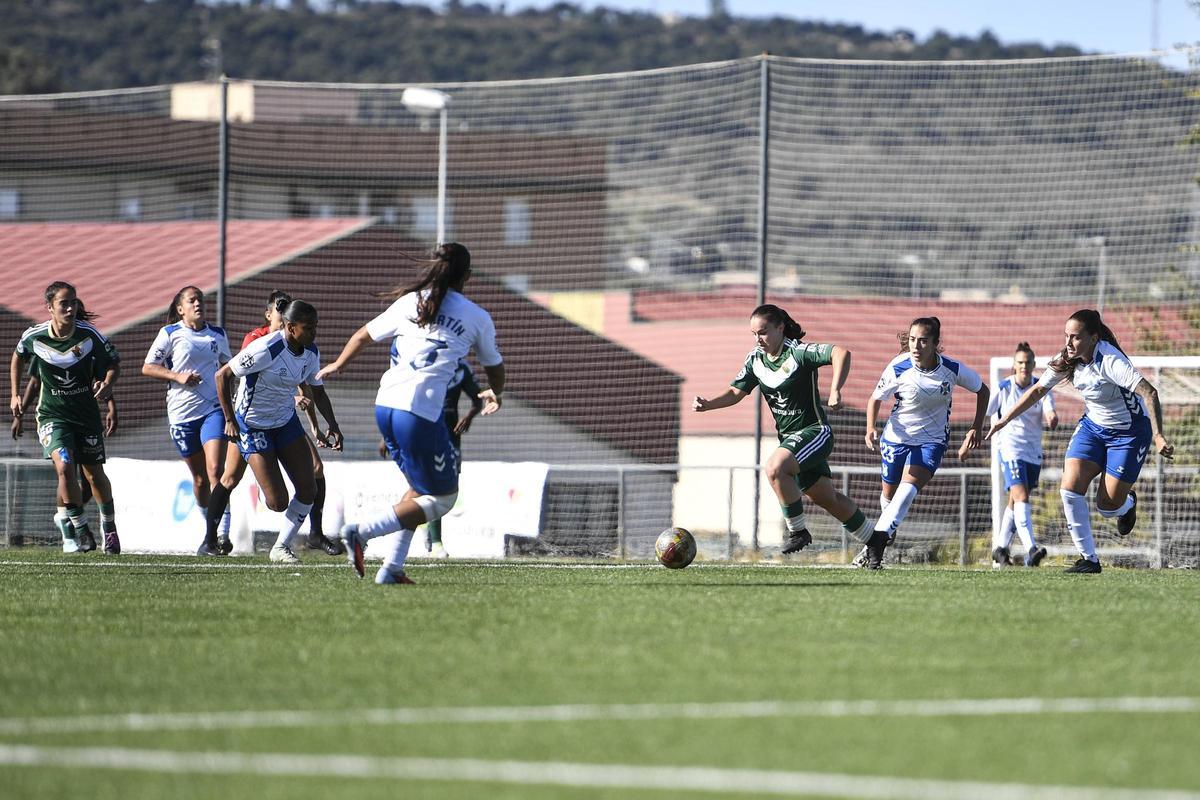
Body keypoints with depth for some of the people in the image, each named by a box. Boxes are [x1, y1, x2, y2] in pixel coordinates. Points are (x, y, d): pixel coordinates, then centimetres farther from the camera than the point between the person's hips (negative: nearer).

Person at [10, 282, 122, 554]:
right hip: (52, 414, -1)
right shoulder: (34, 337, -12)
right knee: (64, 466, -23)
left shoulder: (89, 334, -14)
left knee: (95, 475, 10)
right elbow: (18, 358, 11)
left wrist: (107, 385, -21)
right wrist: (16, 395, 9)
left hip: (86, 413, 1)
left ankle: (109, 529, 33)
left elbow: (113, 363, -1)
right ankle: (80, 529, -7)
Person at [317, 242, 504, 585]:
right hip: (420, 412, -6)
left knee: (420, 489, 21)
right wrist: (494, 394, 44)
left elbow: (363, 336, 24)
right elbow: (494, 367, 21)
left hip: (384, 405, 6)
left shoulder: (410, 303, 14)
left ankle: (392, 567, 12)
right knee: (442, 498, 6)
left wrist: (336, 367, 44)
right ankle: (362, 532, -8)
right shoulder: (477, 318, 6)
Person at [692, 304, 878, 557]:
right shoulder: (756, 359, 2)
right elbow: (736, 392, 5)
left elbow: (841, 354, -31)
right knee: (828, 499, 16)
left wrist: (835, 391, -43)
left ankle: (798, 531, -15)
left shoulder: (798, 352, -20)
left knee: (774, 468, -31)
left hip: (814, 430, -8)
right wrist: (707, 404, -13)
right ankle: (874, 542, 33)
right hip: (788, 437, 8)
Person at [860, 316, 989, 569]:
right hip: (896, 437, 1)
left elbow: (982, 390, 5)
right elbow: (876, 398, -2)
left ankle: (878, 540, -34)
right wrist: (870, 429, -18)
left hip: (932, 440, -1)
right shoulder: (898, 368, -16)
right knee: (889, 493, 11)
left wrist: (977, 426, 0)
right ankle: (889, 532, 44)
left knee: (908, 487, -24)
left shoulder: (953, 369, -14)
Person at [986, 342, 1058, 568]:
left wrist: (1051, 417, -38)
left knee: (1015, 502, 13)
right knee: (1021, 497, -20)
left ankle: (1000, 547, 27)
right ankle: (1031, 550, -32)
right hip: (1010, 449, -4)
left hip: (1033, 451, 4)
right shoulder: (1004, 388, -6)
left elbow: (1049, 413, -14)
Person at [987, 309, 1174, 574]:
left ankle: (1128, 503, 34)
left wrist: (1158, 436, -48)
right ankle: (1089, 559, -4)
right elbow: (1037, 390, 6)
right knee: (1070, 487, -15)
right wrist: (1005, 419, 5)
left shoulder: (1110, 361, -31)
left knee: (1108, 507, -6)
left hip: (1129, 431, -6)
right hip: (1093, 425, 6)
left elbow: (1149, 393, -39)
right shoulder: (1067, 360, -10)